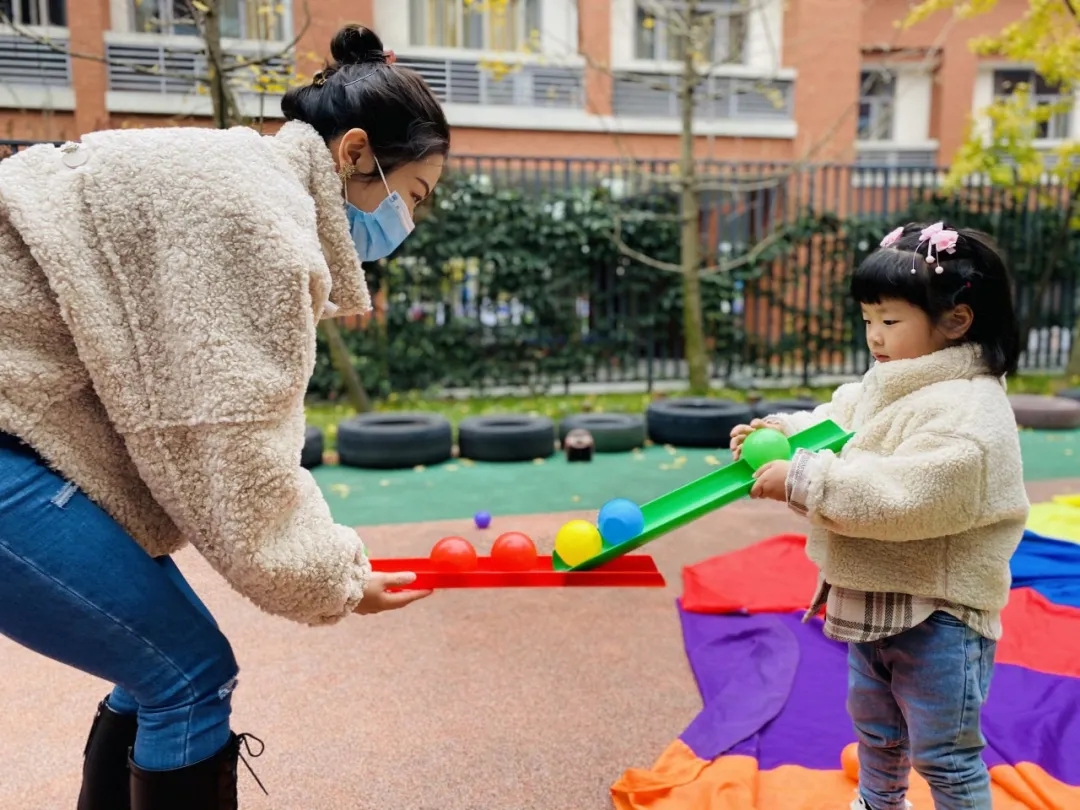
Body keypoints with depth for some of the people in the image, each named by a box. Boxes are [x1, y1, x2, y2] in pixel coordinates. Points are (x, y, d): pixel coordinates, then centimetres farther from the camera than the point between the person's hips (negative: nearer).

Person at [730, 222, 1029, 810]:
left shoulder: (967, 410, -25)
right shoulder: (879, 386, 3)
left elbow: (903, 495, -35)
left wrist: (801, 480, -34)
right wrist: (784, 433, -7)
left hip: (938, 613, -9)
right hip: (872, 600, 9)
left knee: (944, 754, 10)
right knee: (874, 727, 29)